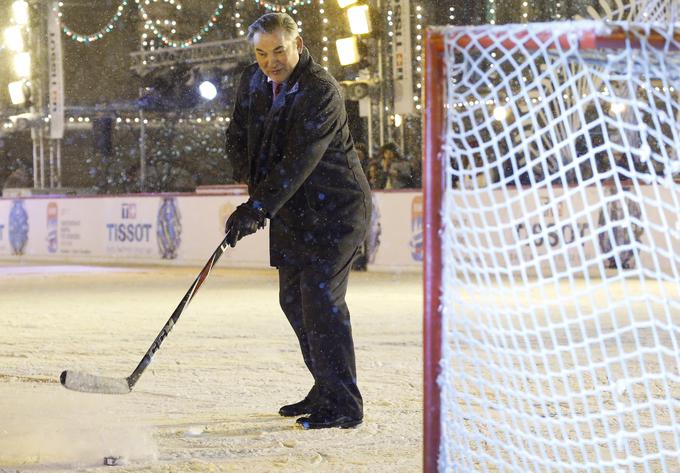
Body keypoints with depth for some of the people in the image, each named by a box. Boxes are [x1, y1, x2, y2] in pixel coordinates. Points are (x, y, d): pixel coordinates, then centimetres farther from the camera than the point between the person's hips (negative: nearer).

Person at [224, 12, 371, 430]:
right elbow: (238, 135, 13)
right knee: (294, 298, 13)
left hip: (335, 209, -9)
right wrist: (251, 176, -6)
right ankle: (326, 390, 25)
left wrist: (257, 208, -34)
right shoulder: (255, 81, 3)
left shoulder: (321, 91, -22)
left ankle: (344, 404, -12)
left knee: (320, 296, -15)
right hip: (293, 211, 9)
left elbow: (299, 161, -29)